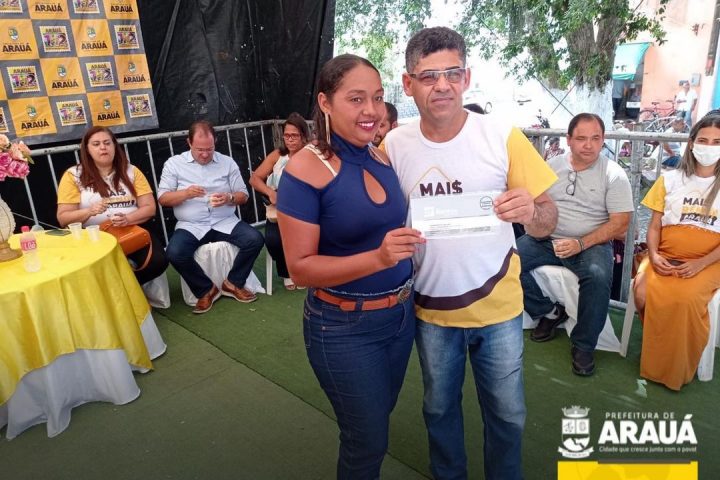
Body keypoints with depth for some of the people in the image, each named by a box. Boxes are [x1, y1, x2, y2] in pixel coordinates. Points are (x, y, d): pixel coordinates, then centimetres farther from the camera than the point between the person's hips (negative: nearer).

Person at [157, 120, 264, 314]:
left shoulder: (227, 162, 7)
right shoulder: (174, 163, 4)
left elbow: (243, 195, 7)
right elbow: (162, 198, 0)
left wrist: (229, 198, -17)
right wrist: (186, 193, -19)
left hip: (225, 222, 2)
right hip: (191, 225, -1)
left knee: (255, 239, -23)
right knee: (175, 253, -30)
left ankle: (232, 283, -1)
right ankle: (206, 290, -5)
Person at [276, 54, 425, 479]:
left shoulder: (383, 158, -1)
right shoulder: (307, 169, -18)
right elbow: (300, 266, -20)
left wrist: (407, 246, -2)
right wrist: (377, 257, -31)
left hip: (402, 313, 6)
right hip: (344, 327, -6)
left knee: (378, 418, 28)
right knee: (369, 440, 13)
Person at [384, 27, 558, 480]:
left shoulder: (503, 137, -12)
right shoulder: (393, 145, -7)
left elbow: (548, 222, -9)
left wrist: (531, 211, -30)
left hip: (497, 306, -1)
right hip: (431, 307, 2)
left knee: (507, 413, 16)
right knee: (439, 408, 22)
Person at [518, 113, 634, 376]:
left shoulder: (614, 174, -3)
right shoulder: (552, 166, 7)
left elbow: (620, 223, -7)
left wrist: (580, 244, -20)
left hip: (591, 243, -3)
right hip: (546, 239, 3)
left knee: (598, 276, -34)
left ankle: (583, 346, -12)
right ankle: (549, 312, 3)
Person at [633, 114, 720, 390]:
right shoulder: (670, 179, 11)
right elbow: (654, 226, 8)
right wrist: (653, 256, -10)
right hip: (666, 257, 2)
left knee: (685, 297, -33)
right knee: (644, 293, -29)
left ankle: (678, 370, -9)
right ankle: (654, 358, -3)